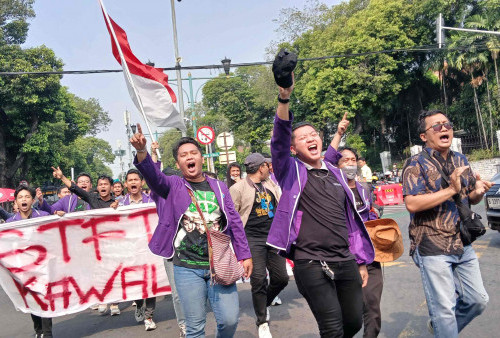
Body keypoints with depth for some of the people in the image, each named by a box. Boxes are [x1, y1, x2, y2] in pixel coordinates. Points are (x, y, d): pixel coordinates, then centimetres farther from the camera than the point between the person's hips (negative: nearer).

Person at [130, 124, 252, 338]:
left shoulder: (219, 187, 9)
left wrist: (244, 255, 6)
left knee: (230, 319, 2)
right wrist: (142, 151, -36)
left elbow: (235, 222, 10)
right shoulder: (173, 186, 4)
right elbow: (153, 176, -17)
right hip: (187, 268, -1)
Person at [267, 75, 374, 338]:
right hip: (311, 264, -5)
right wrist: (284, 99, -35)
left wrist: (361, 261, 17)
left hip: (346, 262, 5)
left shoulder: (335, 173, 14)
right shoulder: (291, 171, 0)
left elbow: (351, 219, 17)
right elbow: (279, 139, -20)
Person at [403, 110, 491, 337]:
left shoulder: (461, 160, 12)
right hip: (433, 248, -7)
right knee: (444, 308, -1)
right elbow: (412, 204, -22)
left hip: (463, 245, 7)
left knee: (478, 300, 15)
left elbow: (469, 199, 21)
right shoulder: (416, 165, -8)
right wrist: (451, 190, -22)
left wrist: (478, 192, -3)